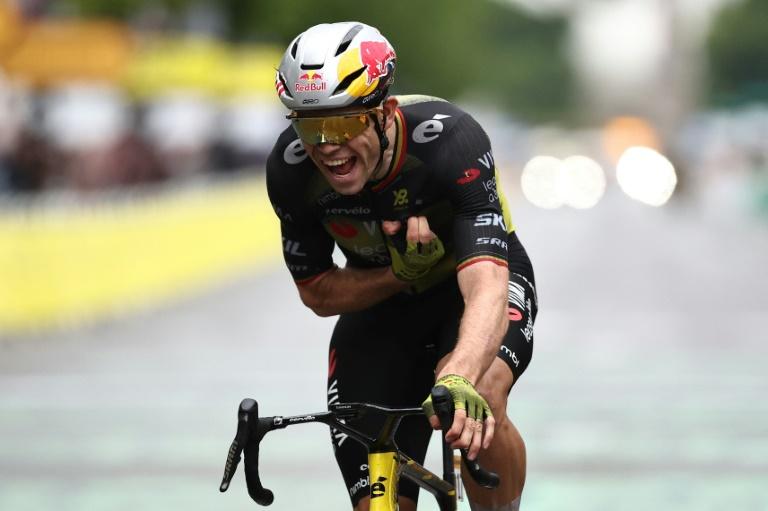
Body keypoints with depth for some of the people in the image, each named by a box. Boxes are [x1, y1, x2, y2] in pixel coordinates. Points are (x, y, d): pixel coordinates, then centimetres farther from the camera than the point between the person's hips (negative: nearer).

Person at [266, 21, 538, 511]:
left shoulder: (450, 140, -35)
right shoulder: (290, 170, -25)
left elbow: (487, 288, -47)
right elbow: (318, 294, -10)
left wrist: (458, 382, -65)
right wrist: (401, 273, -29)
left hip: (473, 280, -3)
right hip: (381, 302, 3)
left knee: (478, 398, -35)